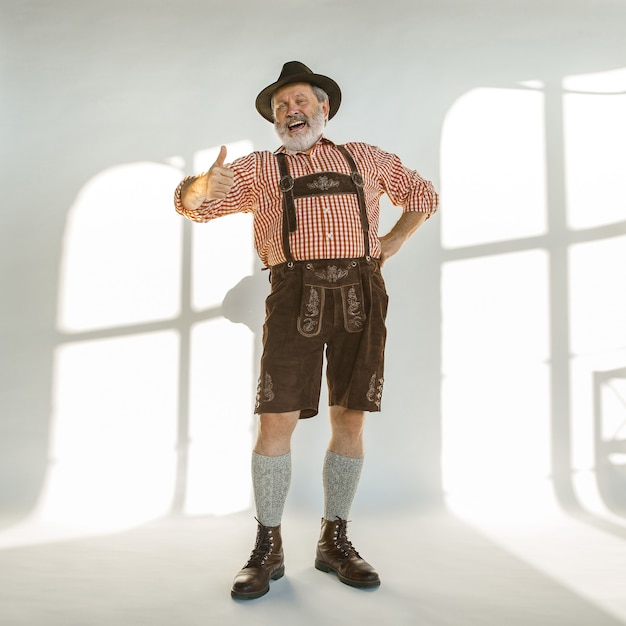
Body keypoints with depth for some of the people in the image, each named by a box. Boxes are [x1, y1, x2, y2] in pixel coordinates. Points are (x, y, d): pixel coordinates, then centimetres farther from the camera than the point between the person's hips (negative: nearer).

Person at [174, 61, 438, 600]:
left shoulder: (364, 159, 22)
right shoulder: (259, 170, 17)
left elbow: (423, 195, 32)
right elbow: (188, 202, 6)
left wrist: (390, 245, 15)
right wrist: (207, 185, -19)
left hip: (361, 296, 2)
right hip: (297, 297, -1)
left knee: (350, 420, 2)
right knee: (277, 421, -7)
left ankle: (335, 542, 16)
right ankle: (268, 549, 7)